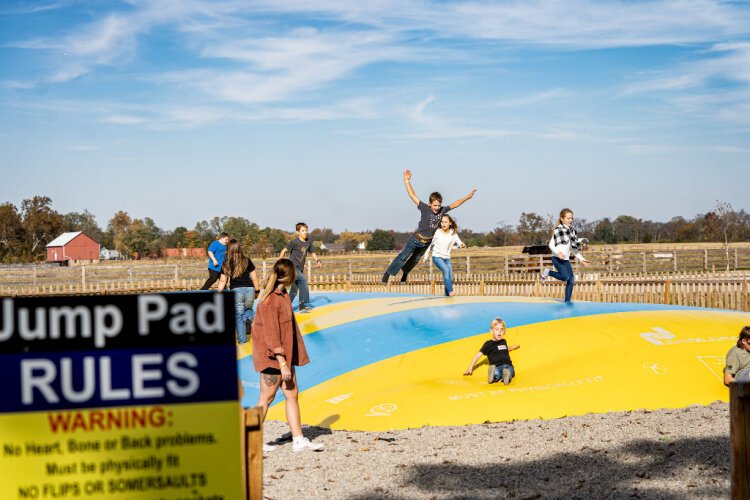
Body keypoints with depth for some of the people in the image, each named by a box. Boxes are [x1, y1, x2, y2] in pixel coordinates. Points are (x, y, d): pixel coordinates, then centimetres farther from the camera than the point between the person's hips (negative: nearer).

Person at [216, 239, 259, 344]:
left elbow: (222, 281, 0)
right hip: (249, 289, 1)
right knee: (248, 309, 26)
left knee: (238, 316, 10)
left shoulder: (226, 264, 1)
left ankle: (242, 339, 8)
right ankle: (248, 317, -6)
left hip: (236, 291, -1)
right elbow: (254, 278, 5)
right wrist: (257, 290, 16)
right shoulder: (247, 261, 3)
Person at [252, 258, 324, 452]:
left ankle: (298, 440, 12)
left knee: (292, 394, 8)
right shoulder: (269, 300, -21)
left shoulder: (282, 295, 10)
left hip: (285, 354, 10)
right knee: (267, 398, 0)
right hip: (272, 356, -10)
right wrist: (282, 363, -21)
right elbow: (271, 334, -21)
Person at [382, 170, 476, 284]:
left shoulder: (442, 210, -11)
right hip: (416, 239, -5)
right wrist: (407, 181, -30)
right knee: (403, 256, 2)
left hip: (427, 243, 5)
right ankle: (388, 273, 15)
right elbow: (412, 196, -25)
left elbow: (454, 204, 1)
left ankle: (405, 272, 47)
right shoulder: (425, 208, -22)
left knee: (415, 259, 23)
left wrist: (467, 197, 2)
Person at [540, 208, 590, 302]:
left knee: (571, 280, -3)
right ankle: (547, 272, 1)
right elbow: (551, 245, -10)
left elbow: (573, 248, 21)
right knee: (565, 277, -22)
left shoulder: (572, 231, 14)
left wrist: (581, 259, 16)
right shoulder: (558, 230, -7)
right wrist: (558, 252, -28)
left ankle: (567, 302, 3)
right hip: (557, 258, -7)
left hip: (566, 259, 7)